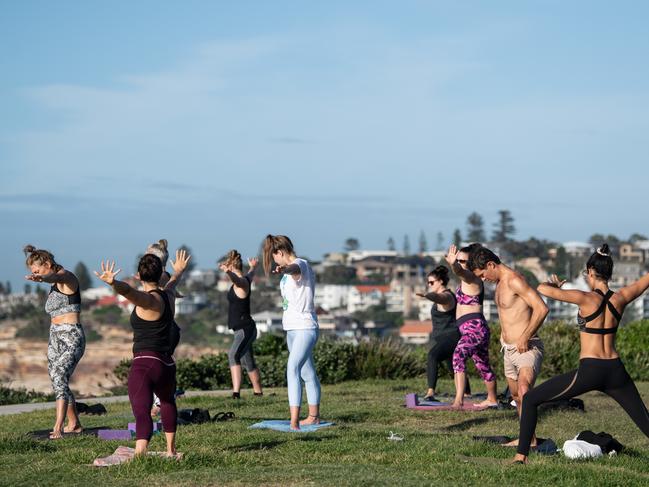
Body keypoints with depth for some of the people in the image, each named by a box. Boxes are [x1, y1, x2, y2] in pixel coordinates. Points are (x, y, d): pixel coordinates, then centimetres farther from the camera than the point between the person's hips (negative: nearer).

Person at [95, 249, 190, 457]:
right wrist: (178, 271, 60)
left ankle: (139, 455, -36)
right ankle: (171, 450, 45)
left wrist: (113, 282, -53)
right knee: (167, 401, 33)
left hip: (144, 364, -8)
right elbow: (172, 283, 37)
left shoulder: (147, 300, -10)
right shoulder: (168, 295, 12)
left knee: (142, 411, -19)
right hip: (167, 364, 8)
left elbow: (129, 291, -34)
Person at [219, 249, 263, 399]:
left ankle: (236, 392, -37)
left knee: (234, 355, -28)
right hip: (242, 330, 11)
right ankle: (258, 392, 34)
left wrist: (228, 271, -62)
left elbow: (237, 279, -41)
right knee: (248, 362, 21)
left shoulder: (242, 282, -16)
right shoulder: (245, 279, 11)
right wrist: (252, 267, 58)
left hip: (245, 329, -11)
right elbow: (250, 275, 36)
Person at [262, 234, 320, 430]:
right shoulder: (291, 269, 15)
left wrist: (284, 270, -63)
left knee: (293, 369, -22)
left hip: (305, 327, -10)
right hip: (292, 328, 10)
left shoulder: (300, 265, -15)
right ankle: (313, 416, 27)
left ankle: (294, 421, -30)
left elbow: (294, 268, -41)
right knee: (307, 373, 17)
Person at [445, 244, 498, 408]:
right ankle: (492, 399, 43)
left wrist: (453, 264, -57)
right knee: (483, 365, 25)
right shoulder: (467, 279, 14)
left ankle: (459, 399, -45)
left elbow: (460, 271, -39)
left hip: (474, 327, -12)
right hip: (471, 329, 12)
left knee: (459, 355, -32)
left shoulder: (471, 278, -14)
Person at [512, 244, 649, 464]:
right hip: (615, 371, 4)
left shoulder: (586, 299, -10)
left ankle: (522, 455, -1)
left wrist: (554, 285, 10)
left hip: (589, 371, -4)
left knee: (530, 400, 7)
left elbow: (543, 289, -12)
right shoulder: (620, 298, 2)